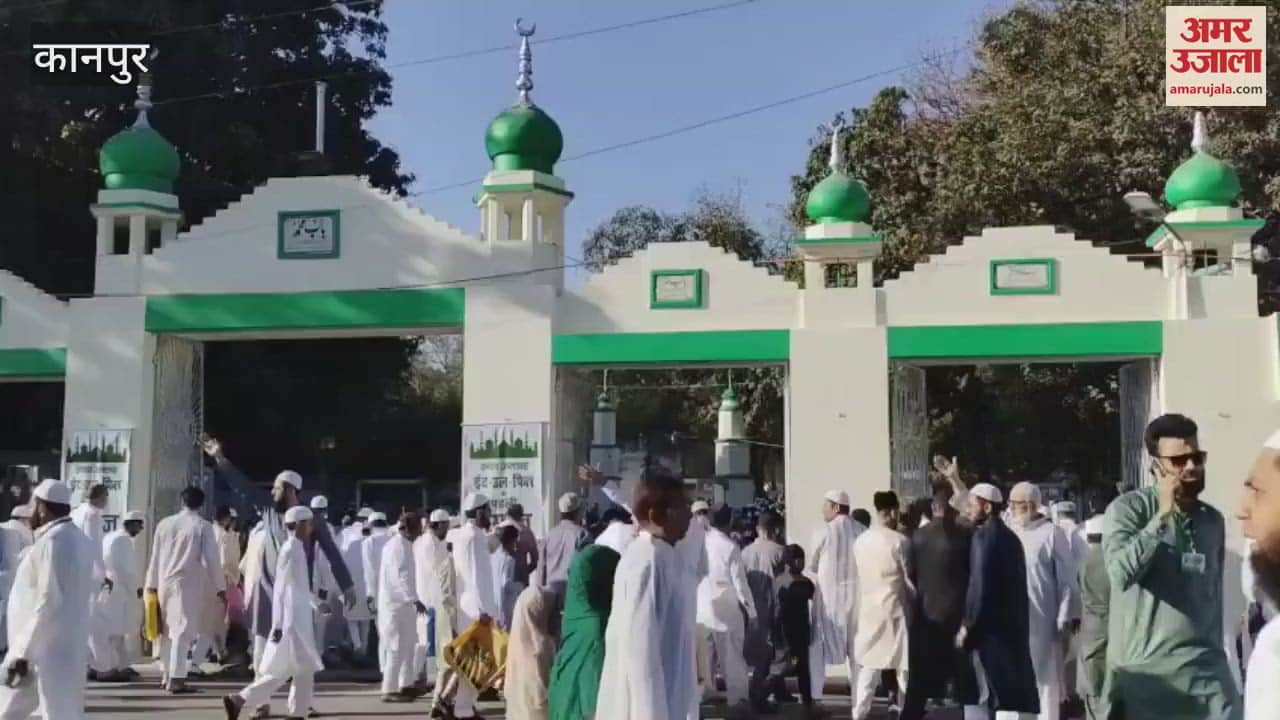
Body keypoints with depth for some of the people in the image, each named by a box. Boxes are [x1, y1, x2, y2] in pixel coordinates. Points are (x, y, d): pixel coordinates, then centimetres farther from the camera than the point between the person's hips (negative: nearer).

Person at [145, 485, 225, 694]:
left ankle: (167, 674, 25)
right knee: (183, 630, -5)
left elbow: (155, 556, 10)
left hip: (165, 583, 5)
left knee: (167, 630, 16)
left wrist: (152, 584, 18)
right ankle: (176, 679, -10)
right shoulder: (203, 526, -7)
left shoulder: (164, 524, 6)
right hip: (188, 584, -5)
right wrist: (220, 587, -2)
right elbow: (211, 560, -9)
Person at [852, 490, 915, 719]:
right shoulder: (899, 541, -12)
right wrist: (917, 601, 9)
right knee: (903, 665, 8)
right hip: (894, 608, -4)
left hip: (868, 609, 5)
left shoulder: (860, 541, 2)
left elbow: (859, 575, 6)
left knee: (868, 665, 11)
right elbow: (909, 579, -5)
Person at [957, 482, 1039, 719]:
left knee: (980, 690, -2)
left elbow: (979, 585, -18)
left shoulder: (983, 535, -12)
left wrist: (966, 625, -12)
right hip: (1011, 625, 9)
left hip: (990, 628, -9)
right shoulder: (1010, 536, 14)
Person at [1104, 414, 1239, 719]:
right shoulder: (1128, 508, -5)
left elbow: (1215, 594, 19)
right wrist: (1162, 515, -20)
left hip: (1205, 668, 4)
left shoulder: (1213, 520, 11)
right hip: (1143, 667, -4)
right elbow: (1121, 572, -22)